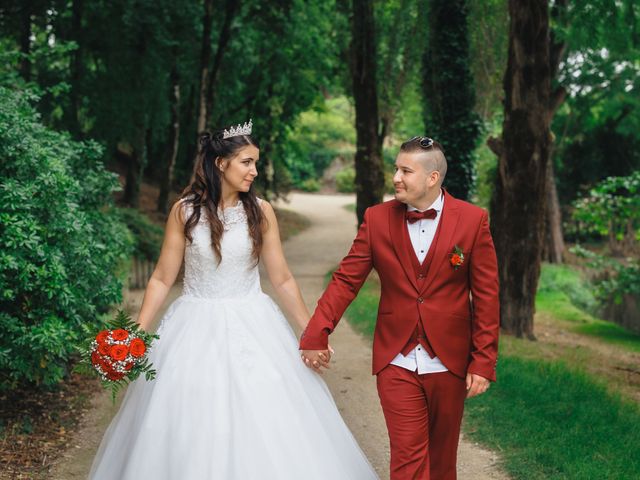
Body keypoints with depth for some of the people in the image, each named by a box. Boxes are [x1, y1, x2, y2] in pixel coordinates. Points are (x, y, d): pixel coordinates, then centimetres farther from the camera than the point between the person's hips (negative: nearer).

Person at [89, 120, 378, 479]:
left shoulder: (261, 212, 0)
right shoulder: (185, 211, -3)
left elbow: (282, 279, 5)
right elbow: (162, 279, 1)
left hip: (252, 327, 1)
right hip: (198, 329, -1)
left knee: (266, 427, 0)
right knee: (192, 431, 3)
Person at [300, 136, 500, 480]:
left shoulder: (473, 220, -6)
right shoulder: (377, 219, -1)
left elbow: (486, 297, -4)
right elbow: (346, 280, 0)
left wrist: (483, 362, -6)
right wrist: (316, 335, -6)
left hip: (449, 361, 0)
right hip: (397, 362, 0)